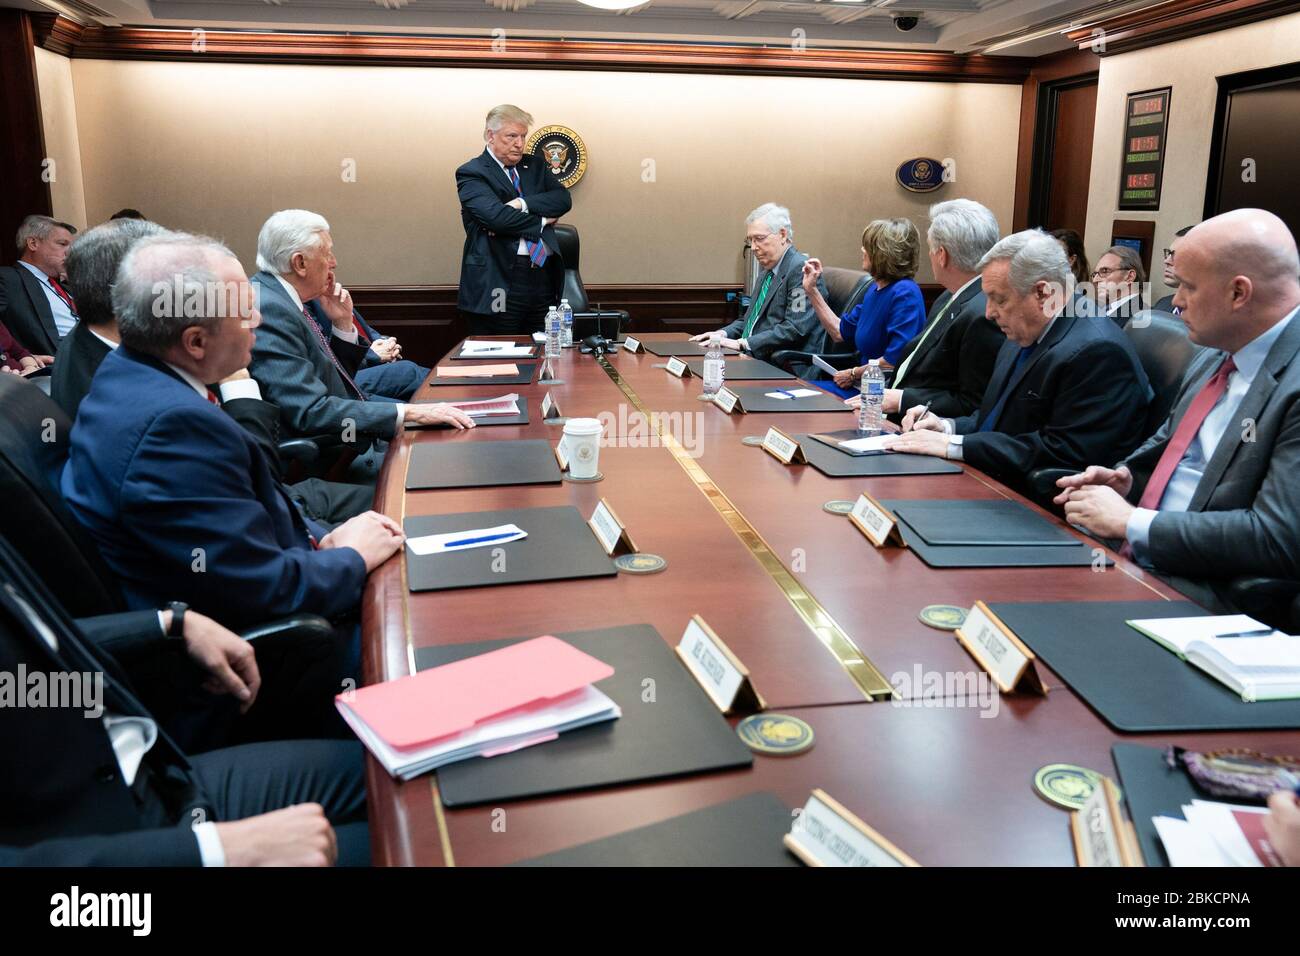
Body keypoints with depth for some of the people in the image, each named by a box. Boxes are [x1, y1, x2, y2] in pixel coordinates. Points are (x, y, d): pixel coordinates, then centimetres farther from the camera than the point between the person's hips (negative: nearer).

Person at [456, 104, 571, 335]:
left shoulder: (535, 166, 17)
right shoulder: (471, 173, -1)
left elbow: (564, 199, 1)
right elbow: (496, 216, -16)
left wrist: (522, 204, -13)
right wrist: (542, 220, -5)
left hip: (545, 277, 5)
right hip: (500, 284, -5)